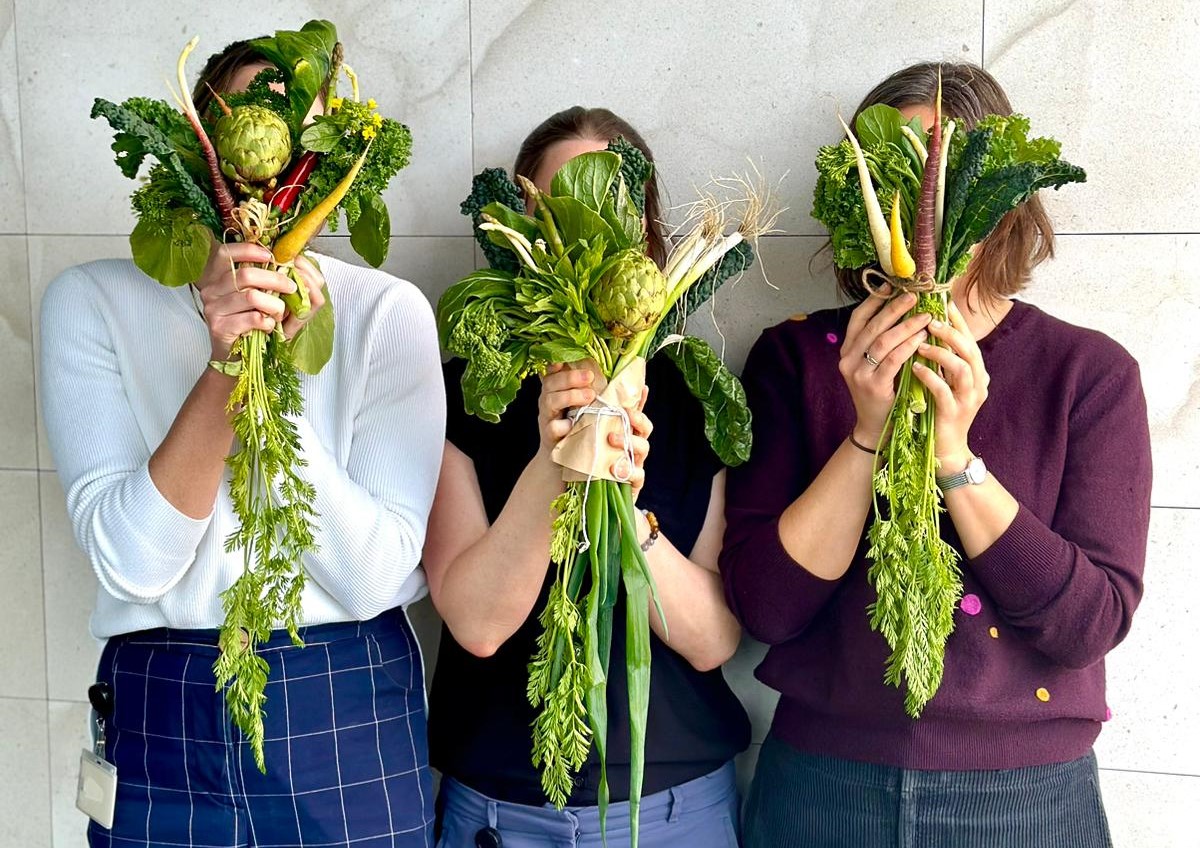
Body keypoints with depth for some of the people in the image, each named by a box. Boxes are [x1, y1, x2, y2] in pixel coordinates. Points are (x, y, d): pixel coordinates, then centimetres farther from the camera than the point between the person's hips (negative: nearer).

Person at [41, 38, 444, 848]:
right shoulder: (93, 300, -5)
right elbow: (132, 562, -14)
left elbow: (376, 574, -14)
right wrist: (227, 373, -24)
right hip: (158, 716, 1)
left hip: (352, 719, 0)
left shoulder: (387, 311, -7)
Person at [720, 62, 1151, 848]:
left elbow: (1092, 623, -12)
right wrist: (868, 431, -21)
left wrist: (956, 456, -22)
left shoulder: (1092, 371, -5)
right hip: (823, 783, 0)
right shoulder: (797, 356, -5)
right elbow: (763, 606, -11)